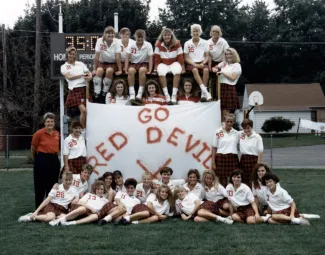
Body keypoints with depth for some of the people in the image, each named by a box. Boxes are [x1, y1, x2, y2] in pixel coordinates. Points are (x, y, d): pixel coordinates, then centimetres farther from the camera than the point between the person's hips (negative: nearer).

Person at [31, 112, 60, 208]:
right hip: (42, 160, -5)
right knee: (40, 185, 3)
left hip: (54, 160, 5)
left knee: (52, 185, 11)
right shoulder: (39, 133, -9)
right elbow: (33, 148, 4)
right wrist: (37, 159, 16)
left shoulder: (57, 134, 5)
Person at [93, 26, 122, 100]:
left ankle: (105, 92, -17)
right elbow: (97, 56, -14)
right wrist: (94, 69, -15)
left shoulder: (116, 41, -15)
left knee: (109, 70, -31)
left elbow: (118, 57, -17)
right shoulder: (100, 41, -14)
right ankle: (97, 93, -23)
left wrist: (120, 70, -19)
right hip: (102, 62, 1)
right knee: (99, 70, -30)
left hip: (113, 63, -1)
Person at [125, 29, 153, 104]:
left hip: (144, 63, -1)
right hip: (133, 63, 1)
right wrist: (126, 69, -17)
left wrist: (149, 70, -19)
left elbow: (150, 58, -9)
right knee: (131, 70, -33)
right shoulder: (132, 45, -3)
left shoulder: (148, 45, -6)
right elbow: (127, 58, -7)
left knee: (142, 70, -36)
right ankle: (132, 96, -36)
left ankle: (139, 95, -34)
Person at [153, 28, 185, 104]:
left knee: (177, 71, -34)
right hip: (163, 64, 0)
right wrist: (156, 68, -5)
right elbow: (157, 58, 0)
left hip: (174, 63, 0)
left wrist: (182, 68, -8)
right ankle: (166, 95, -31)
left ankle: (174, 95, -33)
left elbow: (180, 57, -4)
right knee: (161, 72, -34)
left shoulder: (177, 43, -6)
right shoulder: (158, 44, -4)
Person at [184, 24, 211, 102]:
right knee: (195, 70, -36)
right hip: (192, 64, -1)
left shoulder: (204, 43, 7)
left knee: (206, 70, -33)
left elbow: (207, 56, 7)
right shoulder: (187, 43, 4)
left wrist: (203, 63, -13)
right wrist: (195, 64, -14)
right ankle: (205, 91, -43)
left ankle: (203, 93, -33)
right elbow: (186, 58, 2)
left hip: (202, 63, 1)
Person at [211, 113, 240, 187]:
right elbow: (214, 148, 2)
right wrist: (213, 162, -3)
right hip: (221, 158, -2)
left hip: (233, 159, 2)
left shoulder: (236, 133, 10)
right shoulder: (218, 132, 3)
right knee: (222, 180, -3)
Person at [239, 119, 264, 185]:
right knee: (243, 181, 5)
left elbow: (260, 152, -9)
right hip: (243, 160, 5)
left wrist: (258, 165, -12)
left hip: (253, 160, -5)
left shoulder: (257, 137, -7)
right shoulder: (241, 135, 6)